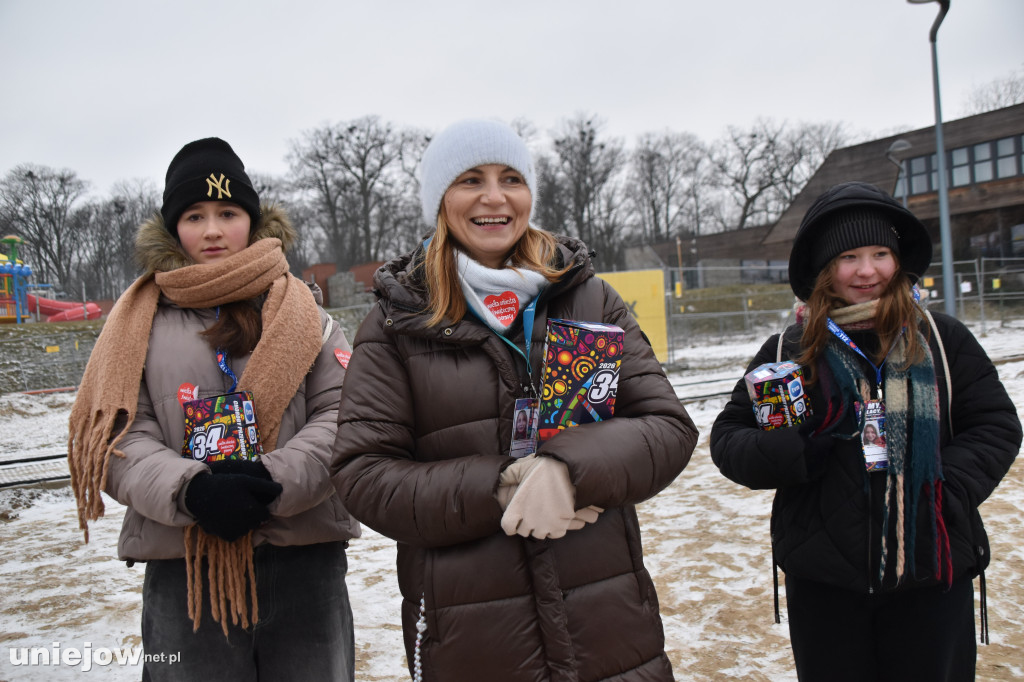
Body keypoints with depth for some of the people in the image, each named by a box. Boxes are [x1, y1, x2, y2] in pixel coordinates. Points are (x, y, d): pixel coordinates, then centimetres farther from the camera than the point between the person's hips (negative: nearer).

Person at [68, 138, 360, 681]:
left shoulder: (301, 310, 6)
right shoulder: (140, 320, 7)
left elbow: (341, 416, -3)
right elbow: (120, 437, 0)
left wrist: (275, 481, -17)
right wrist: (190, 491, -18)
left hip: (305, 561, 1)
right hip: (183, 569, 0)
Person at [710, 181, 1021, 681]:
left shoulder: (942, 340, 2)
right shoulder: (788, 351, -1)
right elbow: (727, 437, 1)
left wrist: (947, 489, -12)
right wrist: (789, 454, -19)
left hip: (931, 571, 1)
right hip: (824, 581, 0)